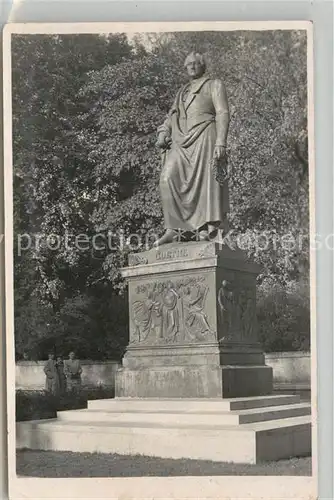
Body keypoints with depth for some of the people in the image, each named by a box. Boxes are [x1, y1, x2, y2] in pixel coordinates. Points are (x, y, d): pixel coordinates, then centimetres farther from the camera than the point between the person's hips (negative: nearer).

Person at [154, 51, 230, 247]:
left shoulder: (214, 85, 12)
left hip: (204, 137, -5)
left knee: (206, 180, -13)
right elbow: (172, 116, 24)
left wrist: (220, 143, -14)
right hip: (181, 142, 5)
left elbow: (223, 114, 0)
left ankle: (209, 228, -14)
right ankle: (174, 228, -12)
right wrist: (163, 133, 2)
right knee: (169, 178, -11)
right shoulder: (182, 92, 29)